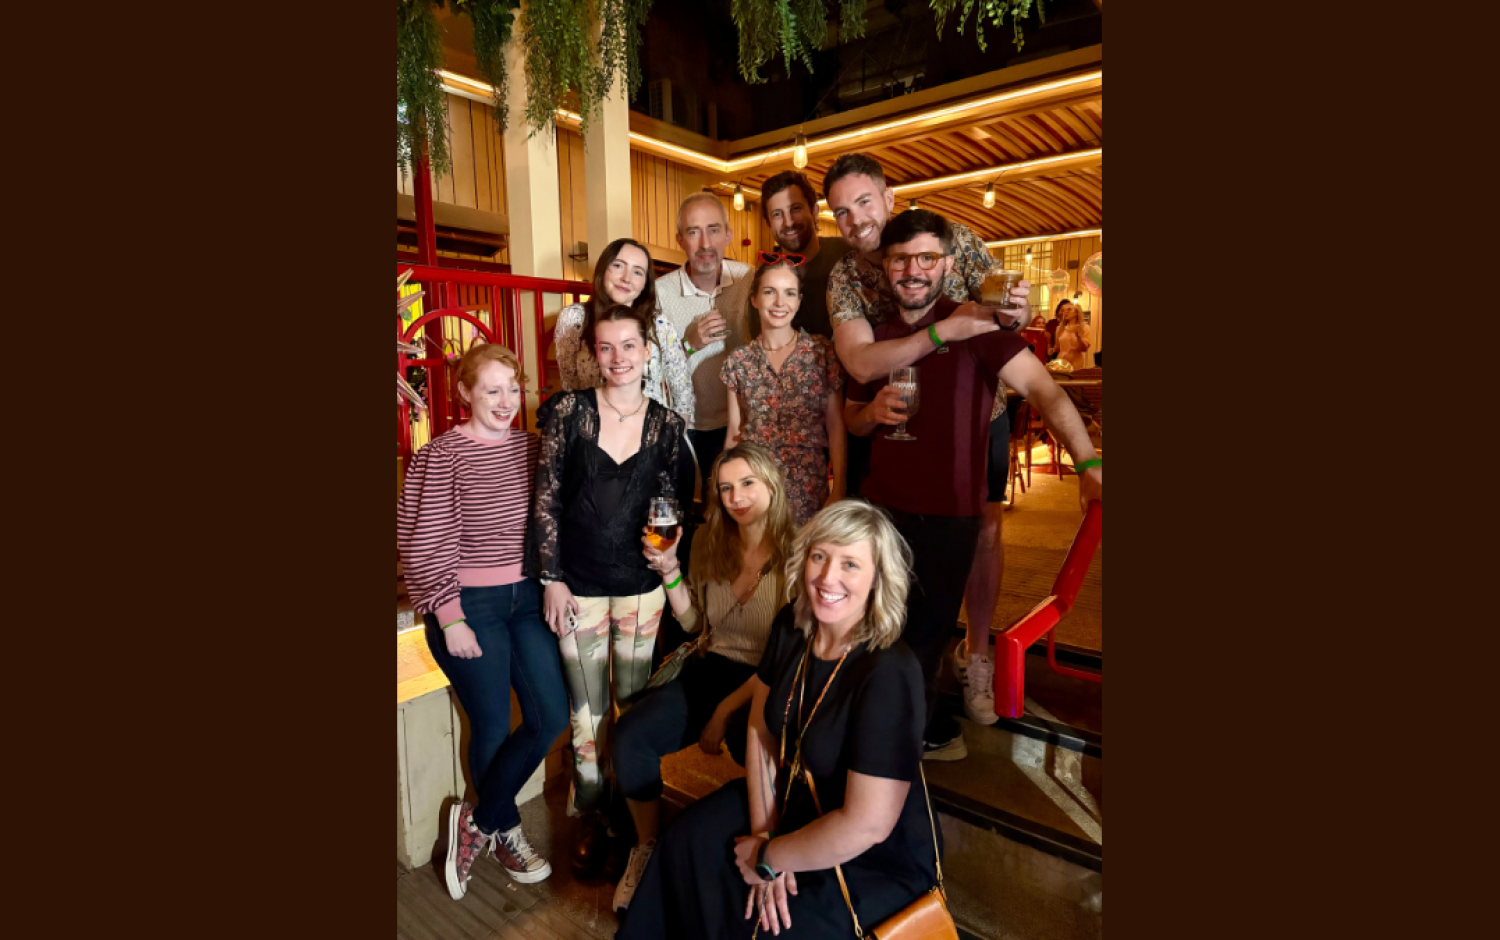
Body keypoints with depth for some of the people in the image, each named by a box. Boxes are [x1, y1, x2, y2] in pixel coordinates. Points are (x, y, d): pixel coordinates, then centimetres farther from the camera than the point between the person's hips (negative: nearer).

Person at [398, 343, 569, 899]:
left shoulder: (531, 447, 5)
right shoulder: (440, 457, -10)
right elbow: (426, 545, -12)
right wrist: (450, 618, -14)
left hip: (527, 598, 5)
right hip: (469, 606, -5)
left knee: (551, 717, 5)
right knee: (493, 725, 7)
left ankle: (478, 820, 26)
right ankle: (504, 831, 34)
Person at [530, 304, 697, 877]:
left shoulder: (666, 423, 1)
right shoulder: (569, 411, -4)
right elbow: (546, 498, -3)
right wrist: (551, 578, -5)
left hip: (641, 583, 1)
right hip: (578, 583, -1)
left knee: (635, 703, 12)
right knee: (588, 708, 9)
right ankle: (592, 819, 29)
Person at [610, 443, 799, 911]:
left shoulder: (796, 554, -11)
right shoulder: (710, 543, 5)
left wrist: (724, 712, -14)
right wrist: (669, 569, -2)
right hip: (712, 670, 5)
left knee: (748, 747, -35)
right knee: (630, 735, -18)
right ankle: (647, 850, 9)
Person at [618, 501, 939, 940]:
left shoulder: (890, 674, -31)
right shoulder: (792, 625, -10)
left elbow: (866, 825, -30)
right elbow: (760, 728, 0)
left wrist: (768, 857, -17)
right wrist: (763, 833, -8)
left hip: (875, 863, -6)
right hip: (790, 801, 6)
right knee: (686, 846, -3)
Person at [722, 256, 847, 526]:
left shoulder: (823, 352, -1)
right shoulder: (738, 361, 3)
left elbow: (836, 427, 0)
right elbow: (734, 431, 7)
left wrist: (838, 491, -4)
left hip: (808, 486, -1)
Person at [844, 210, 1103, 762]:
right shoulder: (876, 338, 7)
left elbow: (1042, 388, -18)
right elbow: (852, 421, 16)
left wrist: (1088, 462, -29)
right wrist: (872, 412, -7)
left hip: (947, 515, -5)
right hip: (882, 509, 5)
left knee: (925, 633, 8)